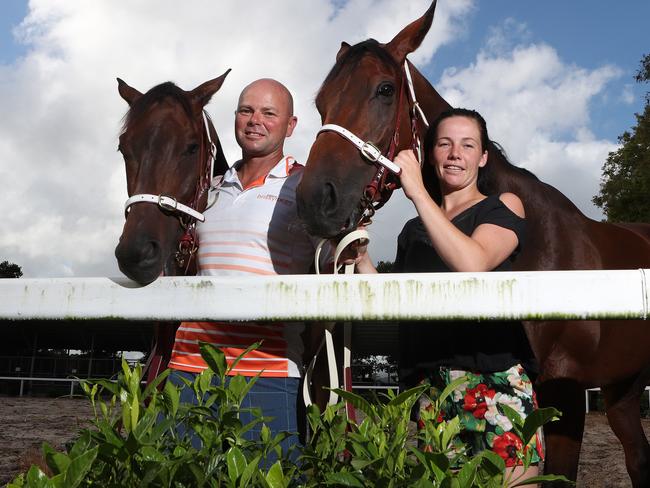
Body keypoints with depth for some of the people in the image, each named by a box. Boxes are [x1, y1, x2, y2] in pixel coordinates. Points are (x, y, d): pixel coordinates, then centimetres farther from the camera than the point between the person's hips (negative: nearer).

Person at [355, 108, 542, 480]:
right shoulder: (413, 231, 20)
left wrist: (419, 193, -13)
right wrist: (361, 259, 3)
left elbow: (473, 264, -14)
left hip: (493, 376, -3)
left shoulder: (504, 207, 8)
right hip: (426, 383, 4)